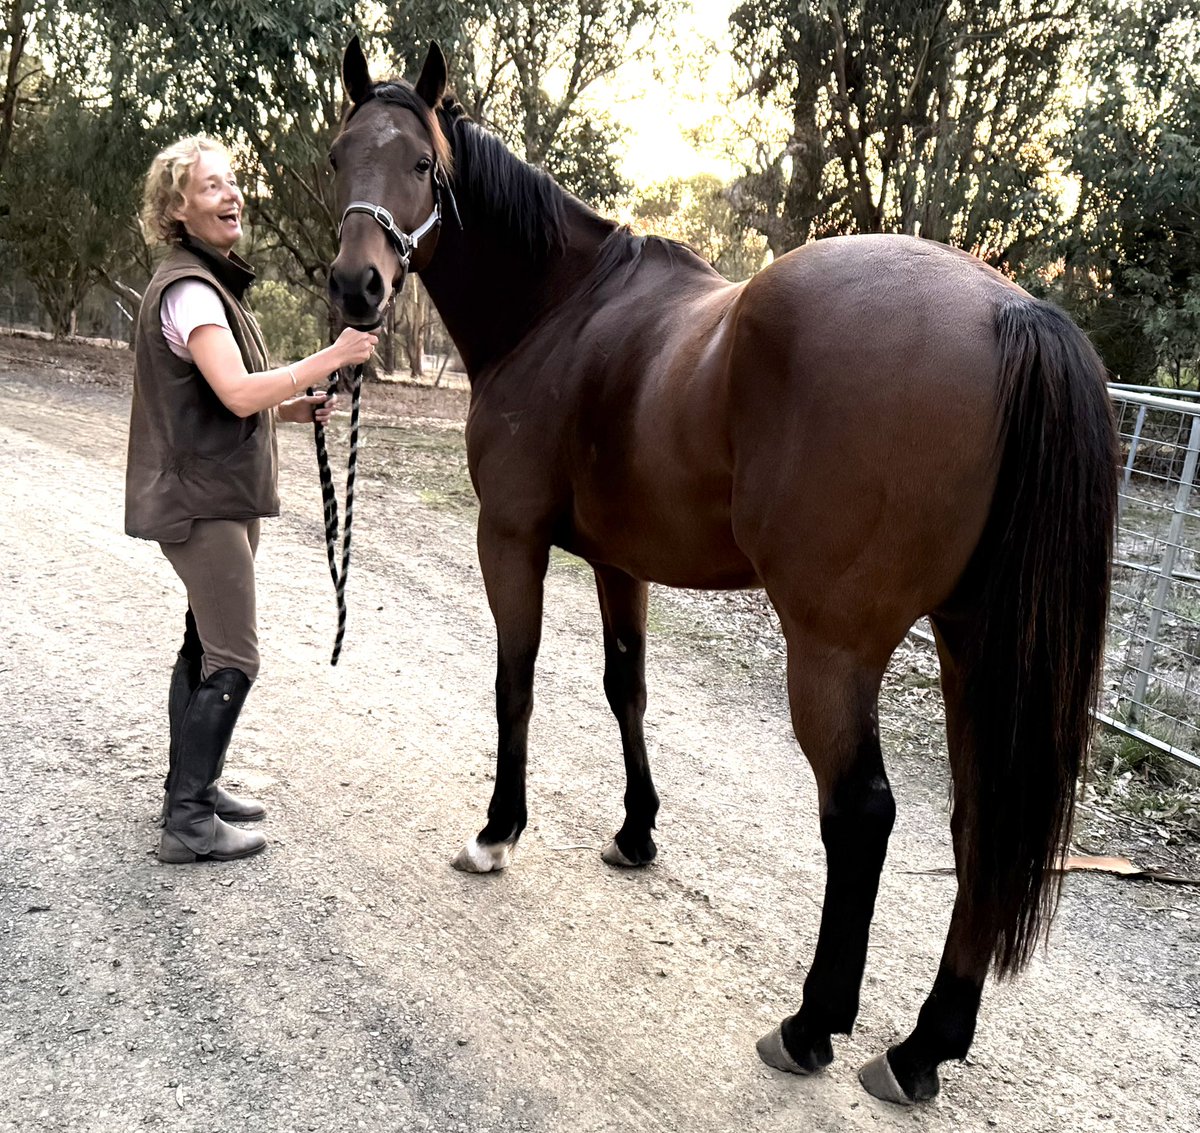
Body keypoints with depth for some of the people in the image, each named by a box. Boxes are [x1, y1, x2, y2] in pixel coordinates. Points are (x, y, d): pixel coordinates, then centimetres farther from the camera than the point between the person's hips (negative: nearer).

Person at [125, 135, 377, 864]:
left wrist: (295, 408, 7)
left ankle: (191, 784, 28)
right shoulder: (189, 289, -17)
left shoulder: (214, 284, 16)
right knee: (233, 660, -7)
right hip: (201, 499, -10)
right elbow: (238, 393, -29)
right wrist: (333, 358, -25)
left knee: (207, 646, 16)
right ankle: (189, 822, 1)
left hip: (220, 497, 10)